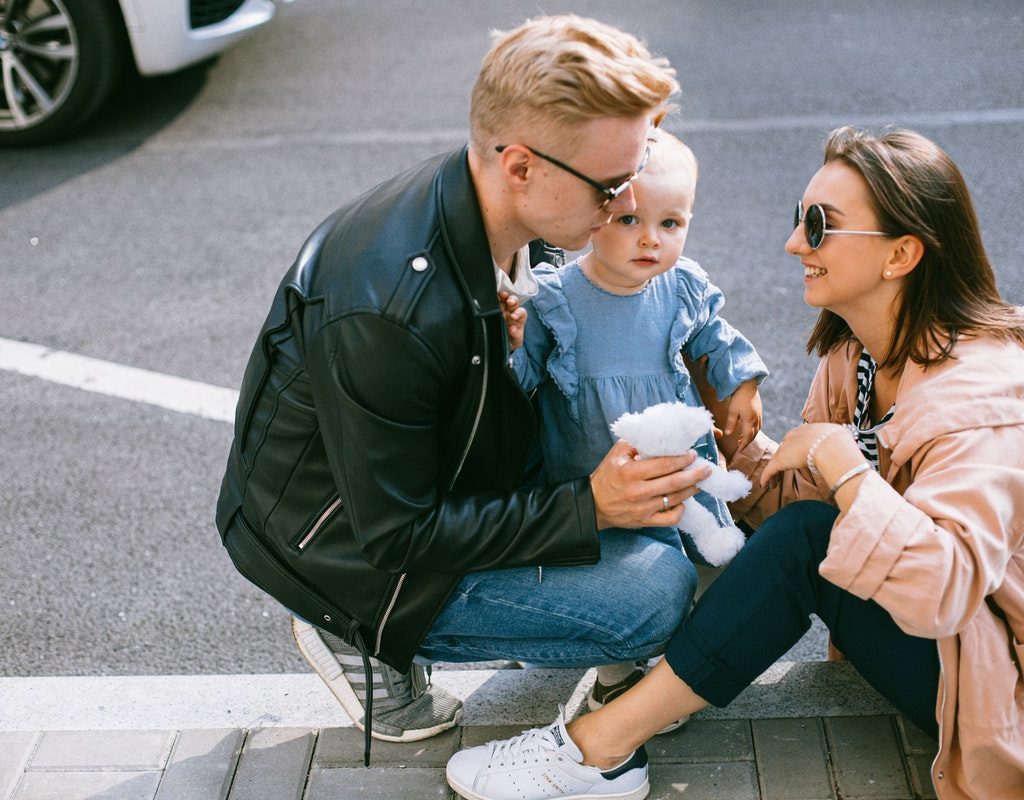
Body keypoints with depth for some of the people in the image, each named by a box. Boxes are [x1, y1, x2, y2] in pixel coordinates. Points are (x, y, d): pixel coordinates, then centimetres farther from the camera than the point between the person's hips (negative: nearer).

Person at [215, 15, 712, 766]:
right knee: (658, 593, -18)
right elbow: (397, 536, -26)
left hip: (408, 486, 9)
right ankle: (366, 636, -2)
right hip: (345, 549, -9)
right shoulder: (390, 310, -36)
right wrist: (587, 508, -27)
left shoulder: (479, 205, -9)